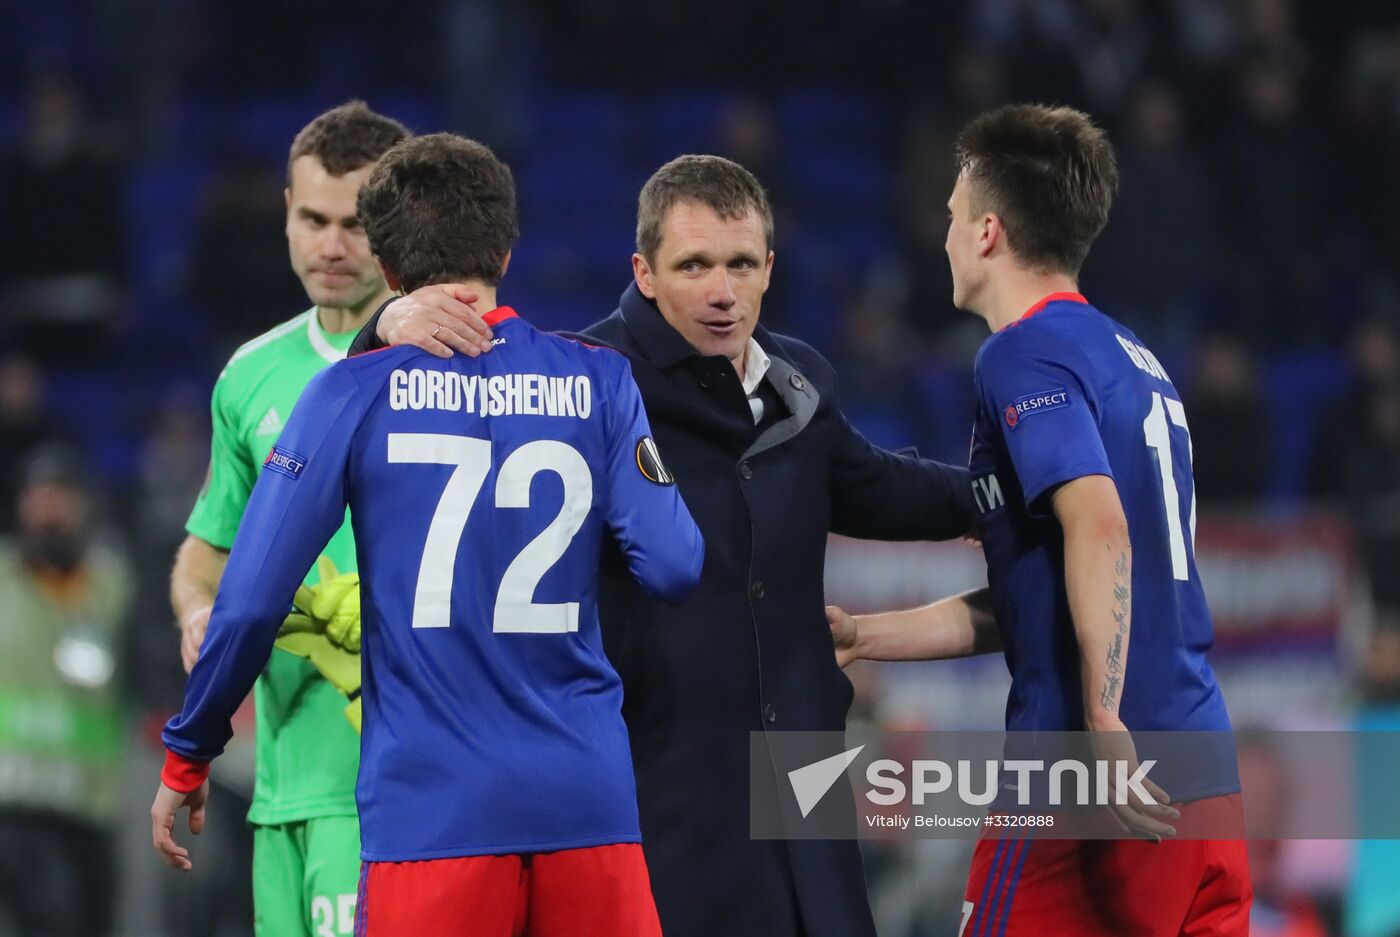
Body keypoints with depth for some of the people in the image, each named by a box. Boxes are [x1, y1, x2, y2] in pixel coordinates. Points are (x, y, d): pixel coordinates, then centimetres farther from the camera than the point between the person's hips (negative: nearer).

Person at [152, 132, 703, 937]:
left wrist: (188, 756, 9)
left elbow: (252, 600, -5)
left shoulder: (356, 393, -1)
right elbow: (673, 567, -3)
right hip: (588, 797, 2)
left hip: (430, 803, -2)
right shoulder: (598, 381, 4)